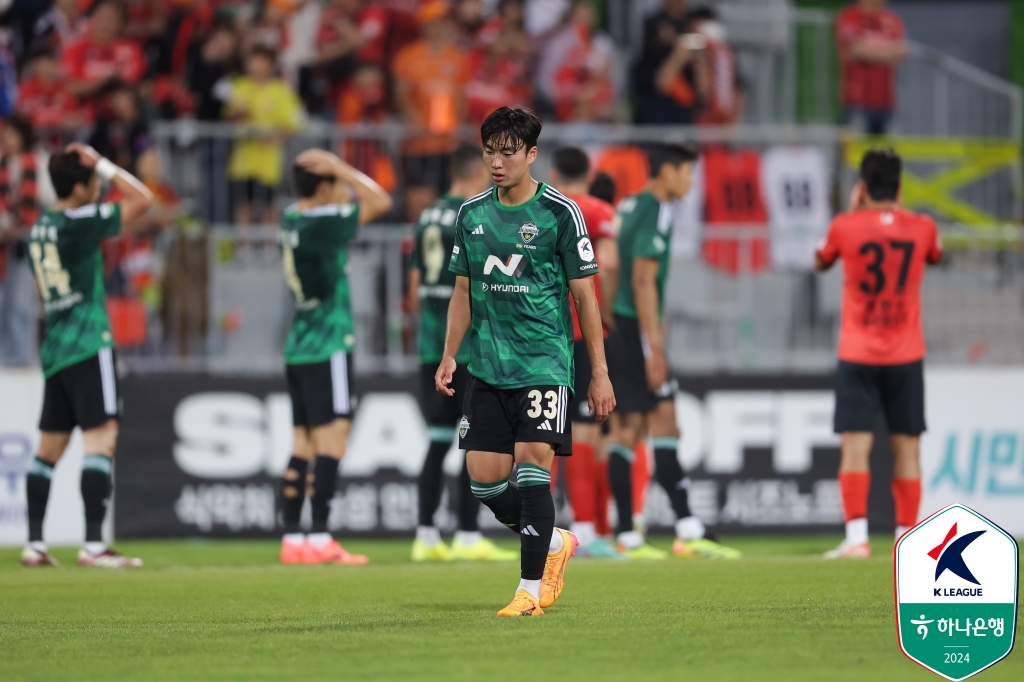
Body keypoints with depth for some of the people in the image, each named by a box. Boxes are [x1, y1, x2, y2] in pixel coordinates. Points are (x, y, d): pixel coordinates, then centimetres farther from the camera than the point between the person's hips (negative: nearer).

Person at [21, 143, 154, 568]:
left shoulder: (40, 228, 13)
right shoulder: (79, 222, -11)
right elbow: (142, 199, -9)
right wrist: (103, 165, -3)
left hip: (54, 349, 9)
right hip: (88, 344, -9)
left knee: (50, 447, 11)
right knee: (101, 436, -12)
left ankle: (34, 544, 12)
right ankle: (93, 545, -20)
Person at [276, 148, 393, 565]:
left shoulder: (292, 219, 9)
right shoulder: (324, 223, -16)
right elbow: (381, 202, -11)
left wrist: (337, 172, 11)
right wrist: (340, 169, -9)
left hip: (298, 348, 9)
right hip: (328, 347, -9)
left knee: (304, 444, 8)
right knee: (332, 439, -8)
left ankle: (291, 539, 7)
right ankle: (320, 539, -13)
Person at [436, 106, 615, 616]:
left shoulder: (560, 212, -5)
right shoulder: (471, 215, 8)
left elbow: (584, 295, -2)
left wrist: (600, 372, -3)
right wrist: (449, 358, 7)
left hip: (543, 363, -5)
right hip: (486, 367, 5)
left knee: (532, 468, -13)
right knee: (484, 479, 1)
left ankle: (531, 588, -6)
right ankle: (555, 543, 26)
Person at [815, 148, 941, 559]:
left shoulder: (846, 227, -8)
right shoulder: (921, 228, -2)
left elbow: (821, 261, 15)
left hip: (857, 357, -2)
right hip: (907, 356, 2)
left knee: (856, 448, -4)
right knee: (907, 449, 6)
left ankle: (857, 538, -14)